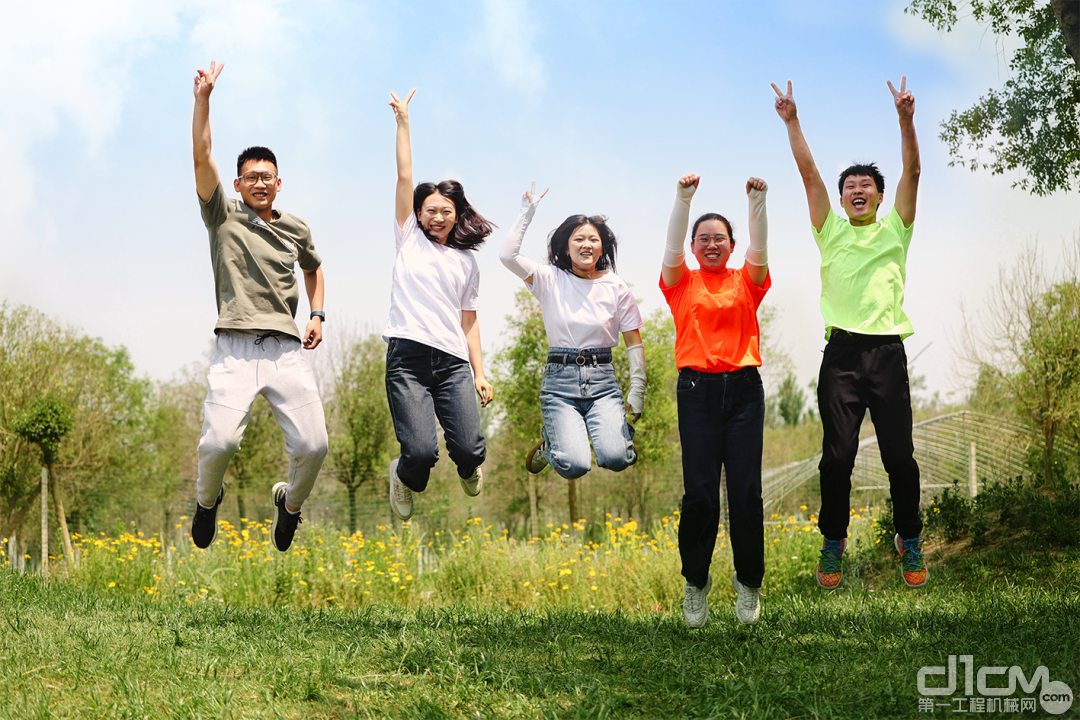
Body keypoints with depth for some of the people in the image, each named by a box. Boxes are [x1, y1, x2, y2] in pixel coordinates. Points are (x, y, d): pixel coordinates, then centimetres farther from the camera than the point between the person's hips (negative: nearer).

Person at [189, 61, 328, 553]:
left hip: (287, 347, 3)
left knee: (313, 444, -10)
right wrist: (203, 98, -6)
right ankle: (207, 500, 13)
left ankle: (290, 502, 23)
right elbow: (201, 158, -1)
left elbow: (314, 269, 37)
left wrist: (317, 314, 21)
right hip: (236, 348, -3)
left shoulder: (295, 230, 18)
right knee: (219, 440, -22)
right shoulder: (223, 217, 10)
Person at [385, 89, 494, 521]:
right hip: (408, 358, -2)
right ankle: (404, 477, 20)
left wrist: (480, 373, 8)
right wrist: (403, 122, 5)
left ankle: (468, 468, 25)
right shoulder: (410, 238, 15)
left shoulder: (467, 262, 20)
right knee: (421, 452, -18)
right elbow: (404, 177, 8)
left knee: (469, 449, -15)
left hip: (453, 361, 2)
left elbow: (469, 321, 17)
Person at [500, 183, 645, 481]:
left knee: (615, 458, -24)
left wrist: (637, 394, -1)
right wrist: (528, 211, -7)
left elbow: (635, 344, 7)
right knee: (574, 465, -20)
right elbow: (508, 255, -11)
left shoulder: (616, 288, 5)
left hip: (602, 380, 1)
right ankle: (551, 440, 16)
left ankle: (620, 431, 13)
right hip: (560, 381, -1)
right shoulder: (550, 280, 3)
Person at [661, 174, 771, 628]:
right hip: (698, 390, -1)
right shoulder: (682, 284, 10)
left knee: (747, 491, -4)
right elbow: (672, 247, -5)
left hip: (743, 389, 1)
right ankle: (695, 582, 12)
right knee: (699, 492, -6)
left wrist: (757, 200, -18)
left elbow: (760, 248, -3)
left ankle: (749, 581, 13)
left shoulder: (746, 283, 12)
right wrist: (683, 198, -18)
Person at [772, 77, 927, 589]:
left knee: (899, 455, 0)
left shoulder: (895, 230, 12)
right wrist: (791, 122, -5)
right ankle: (833, 542, 15)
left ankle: (909, 542, 15)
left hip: (887, 351, 0)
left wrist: (905, 119, -11)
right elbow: (808, 173, 5)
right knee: (837, 455, 1)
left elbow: (912, 172, 1)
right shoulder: (831, 232, 13)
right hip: (842, 352, 0)